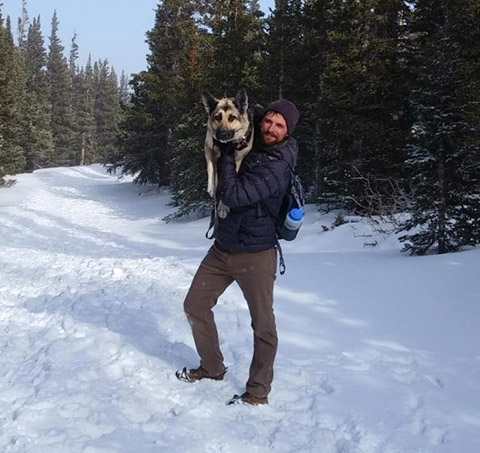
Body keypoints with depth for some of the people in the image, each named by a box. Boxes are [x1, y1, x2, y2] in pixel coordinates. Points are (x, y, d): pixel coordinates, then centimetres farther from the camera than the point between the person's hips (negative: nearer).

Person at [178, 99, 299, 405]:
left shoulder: (278, 165, -20)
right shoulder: (248, 147, 3)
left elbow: (234, 195, -27)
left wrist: (228, 156, -15)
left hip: (255, 255, -8)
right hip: (222, 248, 8)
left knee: (263, 324, 1)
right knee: (195, 305, 12)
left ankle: (258, 391, 16)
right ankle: (212, 368, 30)